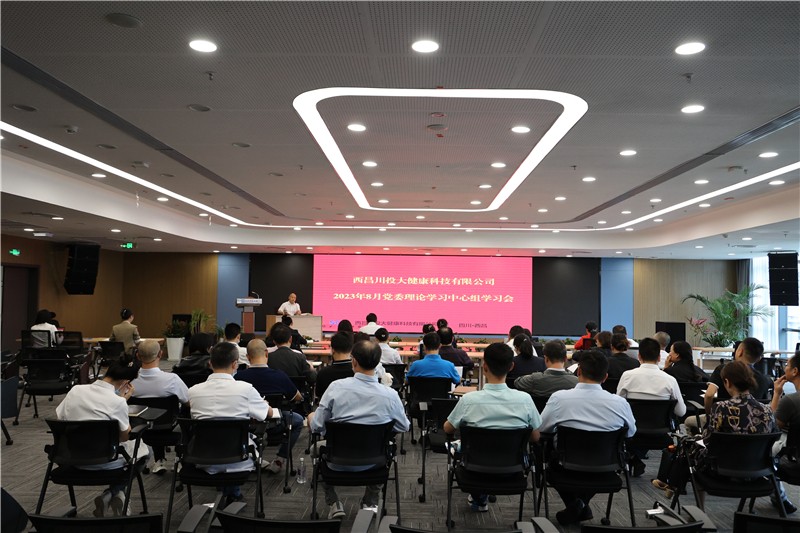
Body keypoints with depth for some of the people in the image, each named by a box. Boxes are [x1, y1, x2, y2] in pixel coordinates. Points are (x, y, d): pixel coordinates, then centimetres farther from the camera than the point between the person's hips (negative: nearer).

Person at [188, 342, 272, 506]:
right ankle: (233, 494, 28)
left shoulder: (193, 391, -9)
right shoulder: (245, 389, -16)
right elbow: (269, 413, 1)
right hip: (237, 462, -2)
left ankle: (230, 494, 29)